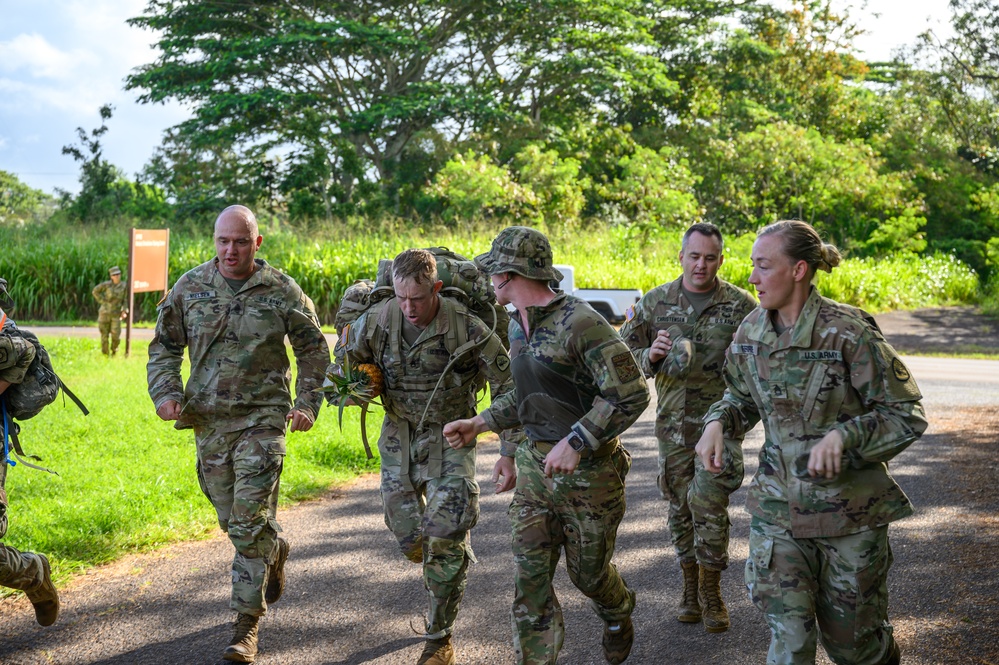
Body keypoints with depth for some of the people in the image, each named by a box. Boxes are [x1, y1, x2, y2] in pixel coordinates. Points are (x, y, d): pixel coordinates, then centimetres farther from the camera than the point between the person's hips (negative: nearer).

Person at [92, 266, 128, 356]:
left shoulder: (124, 286, 1)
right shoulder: (107, 284, -7)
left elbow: (124, 300, 8)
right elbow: (95, 291, 2)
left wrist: (124, 311, -3)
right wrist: (102, 301, -4)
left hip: (116, 314, 1)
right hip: (105, 313, -1)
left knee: (116, 335, -11)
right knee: (104, 335, 4)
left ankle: (114, 351, 17)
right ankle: (105, 354, 19)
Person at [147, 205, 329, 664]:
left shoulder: (282, 291, -3)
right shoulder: (189, 287, 3)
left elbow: (313, 350, 8)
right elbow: (164, 346, 12)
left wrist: (307, 403, 0)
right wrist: (165, 392, -3)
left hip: (262, 419, -3)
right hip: (208, 420, 4)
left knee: (250, 523, -8)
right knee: (231, 519, 13)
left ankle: (246, 626, 0)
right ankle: (274, 551, 46)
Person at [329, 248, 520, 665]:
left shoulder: (467, 328, -20)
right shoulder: (377, 321, -10)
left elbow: (507, 388, -12)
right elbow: (342, 363, 8)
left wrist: (510, 454, -14)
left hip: (450, 439, -3)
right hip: (399, 438, 3)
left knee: (445, 537, -10)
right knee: (407, 536, 6)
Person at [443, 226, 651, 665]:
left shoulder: (580, 323, -21)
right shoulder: (519, 326, 7)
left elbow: (631, 393, -24)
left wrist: (576, 442, -27)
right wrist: (478, 423, 11)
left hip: (589, 470, -6)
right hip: (536, 466, 7)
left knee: (587, 571, 13)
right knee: (530, 578, 2)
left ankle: (618, 617, 46)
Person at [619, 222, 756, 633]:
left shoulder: (740, 305, -2)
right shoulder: (654, 303, 4)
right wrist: (651, 356, -11)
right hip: (673, 421, 3)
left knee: (709, 503, -9)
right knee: (680, 506, 10)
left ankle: (711, 591, 7)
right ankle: (690, 587, 26)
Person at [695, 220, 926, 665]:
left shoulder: (848, 333, -17)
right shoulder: (751, 332, -1)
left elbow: (906, 415, -13)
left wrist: (842, 436, -29)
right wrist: (718, 422, -7)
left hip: (848, 508, -3)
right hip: (778, 507, 4)